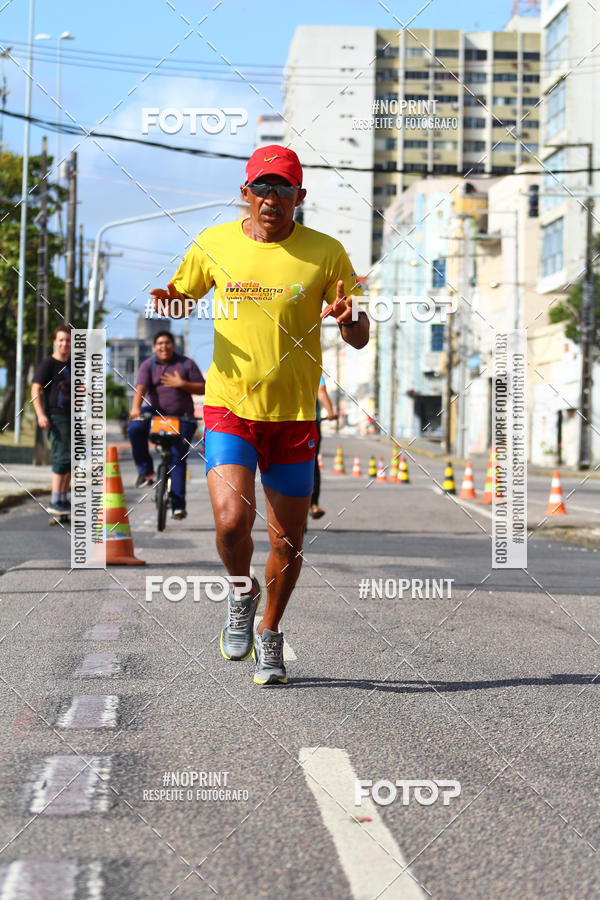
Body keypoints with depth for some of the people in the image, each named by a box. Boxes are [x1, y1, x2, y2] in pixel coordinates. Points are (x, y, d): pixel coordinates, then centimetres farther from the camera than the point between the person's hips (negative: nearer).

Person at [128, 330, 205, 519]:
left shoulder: (186, 364, 5)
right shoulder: (148, 365, 4)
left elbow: (202, 389, 4)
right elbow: (141, 388, -13)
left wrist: (182, 384, -13)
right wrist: (136, 408, -32)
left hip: (182, 418, 0)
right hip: (155, 412, 1)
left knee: (178, 457, -10)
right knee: (135, 428, -30)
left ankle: (178, 504, -6)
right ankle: (145, 470, -13)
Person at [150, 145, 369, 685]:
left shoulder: (325, 253, -1)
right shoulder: (214, 244, 2)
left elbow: (360, 339, 3)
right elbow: (181, 296, 17)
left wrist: (348, 319, -21)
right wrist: (168, 303, -7)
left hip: (295, 415, 1)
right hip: (229, 407, 0)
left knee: (288, 542, 6)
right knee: (232, 522, -20)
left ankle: (269, 632, 32)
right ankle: (241, 594, 14)